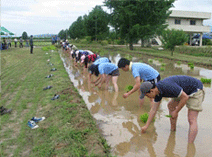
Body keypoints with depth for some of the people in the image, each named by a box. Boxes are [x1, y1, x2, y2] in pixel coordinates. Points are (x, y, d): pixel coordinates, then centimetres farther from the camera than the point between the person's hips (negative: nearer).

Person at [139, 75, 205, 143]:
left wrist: (176, 112, -16)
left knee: (192, 120, -16)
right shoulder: (158, 90, -3)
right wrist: (146, 126, 7)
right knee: (170, 106, 20)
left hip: (196, 90, -10)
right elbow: (153, 109, 4)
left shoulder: (167, 86, -33)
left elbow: (185, 97, -28)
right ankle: (173, 130, 30)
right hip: (187, 91, 10)